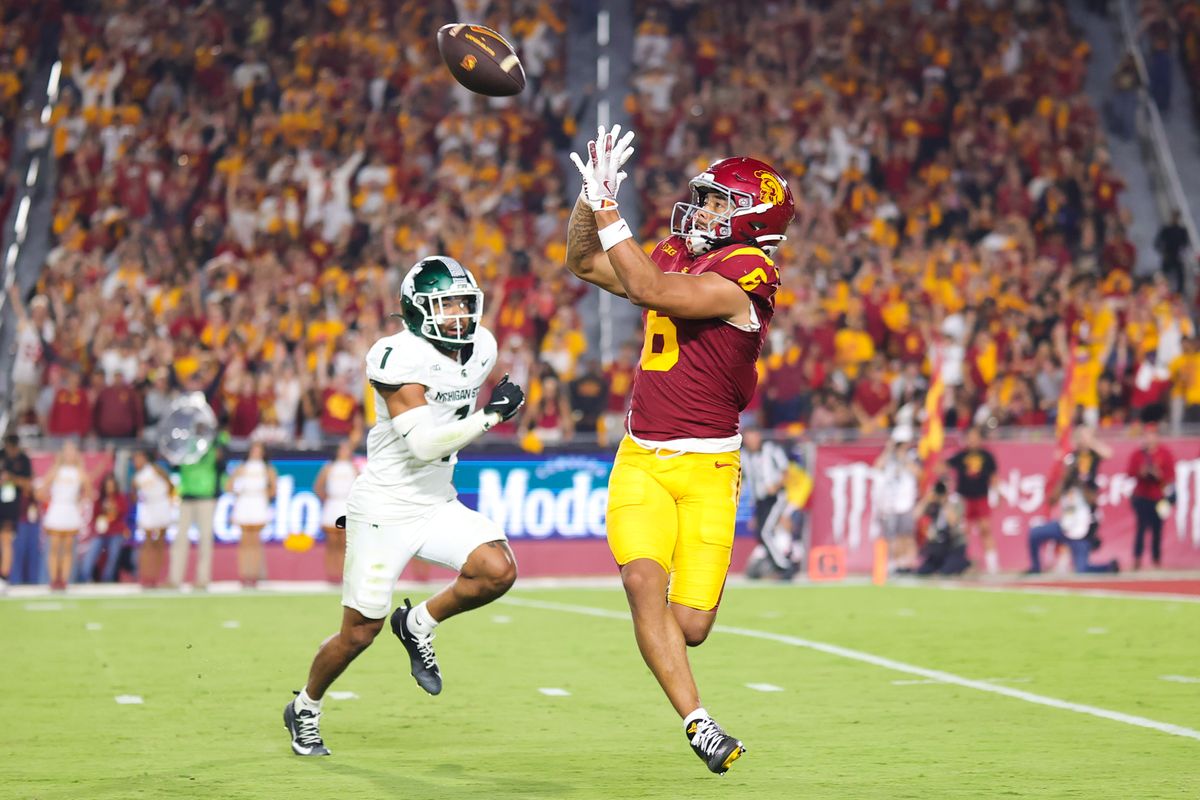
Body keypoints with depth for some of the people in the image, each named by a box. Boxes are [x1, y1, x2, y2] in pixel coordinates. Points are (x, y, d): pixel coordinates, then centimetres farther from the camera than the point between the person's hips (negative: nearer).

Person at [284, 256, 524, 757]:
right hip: (384, 512, -6)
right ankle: (305, 710, 29)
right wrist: (491, 415, -30)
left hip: (437, 505, 6)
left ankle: (419, 625, 8)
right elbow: (422, 443, -28)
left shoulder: (479, 349, 2)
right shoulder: (402, 358, -21)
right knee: (360, 632, 2)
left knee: (498, 571, -18)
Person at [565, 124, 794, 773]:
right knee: (644, 581, -20)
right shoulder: (678, 258, 10)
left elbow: (650, 292, -25)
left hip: (706, 469, -5)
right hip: (640, 461, 5)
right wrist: (592, 195, 5)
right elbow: (585, 264, 20)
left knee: (689, 626, -5)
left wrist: (606, 209, -20)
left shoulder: (743, 278, -13)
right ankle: (698, 723, -16)